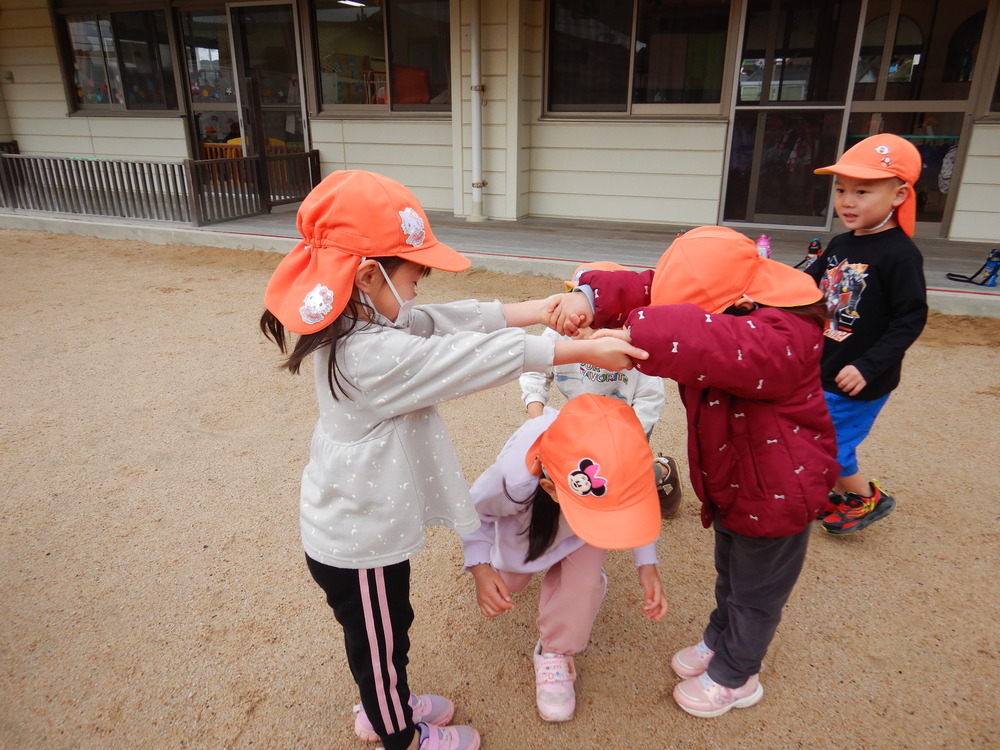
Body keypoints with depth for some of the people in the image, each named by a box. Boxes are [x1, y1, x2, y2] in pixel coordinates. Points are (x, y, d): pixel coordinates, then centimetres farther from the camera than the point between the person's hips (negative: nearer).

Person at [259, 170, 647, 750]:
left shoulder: (362, 326, -4)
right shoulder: (374, 355, -34)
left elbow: (462, 320, -5)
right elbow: (483, 354, -31)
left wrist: (548, 308, -9)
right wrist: (587, 350, -22)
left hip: (354, 526, 8)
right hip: (361, 546, -8)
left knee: (387, 630, 29)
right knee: (381, 640, 18)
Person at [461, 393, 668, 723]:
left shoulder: (622, 465, -44)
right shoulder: (514, 477, -49)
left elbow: (635, 510, -16)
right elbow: (474, 511, -23)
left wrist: (647, 565, -26)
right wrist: (480, 568, -33)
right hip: (527, 516, 0)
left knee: (583, 580, -22)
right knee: (509, 579, 18)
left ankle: (555, 652, 7)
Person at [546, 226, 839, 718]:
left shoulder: (785, 335, -34)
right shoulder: (714, 301, -11)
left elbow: (724, 346, -55)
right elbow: (641, 290, -21)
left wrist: (637, 336, -58)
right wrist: (589, 298, -41)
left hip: (777, 490, -7)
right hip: (729, 479, 7)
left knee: (756, 589, 16)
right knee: (729, 573, 28)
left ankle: (734, 677, 38)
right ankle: (718, 641, 52)